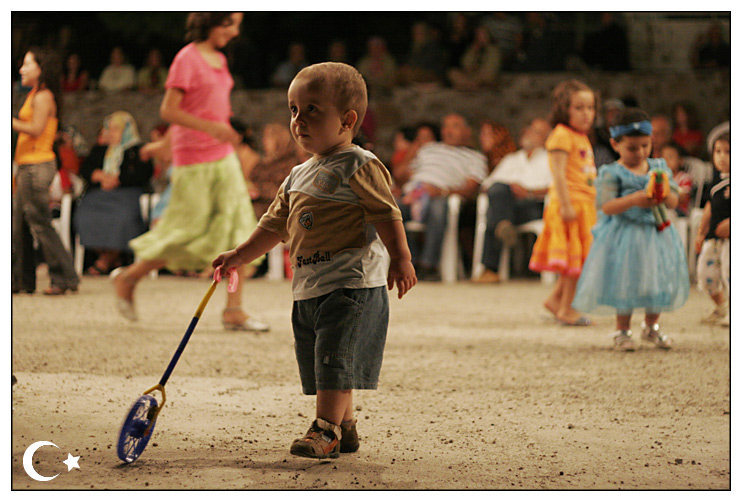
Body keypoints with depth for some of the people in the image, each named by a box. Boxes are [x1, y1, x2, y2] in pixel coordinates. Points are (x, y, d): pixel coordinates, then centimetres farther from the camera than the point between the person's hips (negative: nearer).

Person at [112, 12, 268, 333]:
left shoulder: (219, 60, 12)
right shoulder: (187, 59, -12)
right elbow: (168, 111, -16)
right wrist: (209, 127, -26)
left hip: (223, 159, 8)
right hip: (194, 161, -8)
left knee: (238, 230, -2)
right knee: (190, 234, -2)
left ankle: (234, 311, -3)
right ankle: (128, 277, 18)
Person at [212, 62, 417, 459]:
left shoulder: (359, 166, -8)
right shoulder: (298, 177, 18)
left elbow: (386, 215, -13)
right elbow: (275, 225, 25)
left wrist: (400, 259, -20)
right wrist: (240, 256, 24)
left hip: (353, 284, -8)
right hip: (309, 288, 8)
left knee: (335, 358, -12)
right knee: (326, 365, 11)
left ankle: (326, 430, -11)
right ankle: (344, 427, 21)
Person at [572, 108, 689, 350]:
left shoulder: (659, 167, 7)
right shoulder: (611, 173, -7)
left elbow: (674, 202, 5)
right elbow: (607, 206, -16)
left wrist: (666, 195, -19)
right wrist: (634, 200, -29)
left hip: (656, 234, 5)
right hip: (624, 235, -5)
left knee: (659, 281, 10)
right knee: (626, 282, -1)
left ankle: (651, 326, 31)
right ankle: (622, 331, 14)